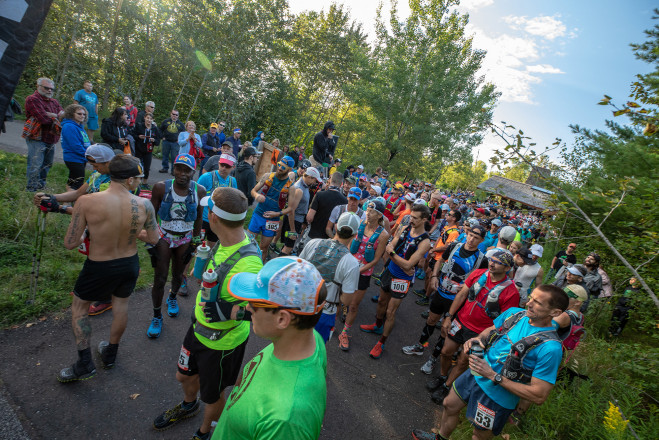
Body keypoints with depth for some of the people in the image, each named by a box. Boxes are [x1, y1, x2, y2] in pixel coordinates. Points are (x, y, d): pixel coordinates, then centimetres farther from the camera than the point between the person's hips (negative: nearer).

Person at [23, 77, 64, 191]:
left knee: (47, 164, 18)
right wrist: (57, 117, -4)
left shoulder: (54, 101, 16)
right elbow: (44, 119, -21)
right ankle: (32, 189, 3)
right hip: (37, 139, -8)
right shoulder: (33, 99, -9)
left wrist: (50, 115, -15)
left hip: (51, 140, 8)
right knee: (35, 166, -7)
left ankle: (41, 185, 32)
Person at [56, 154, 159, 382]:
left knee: (79, 307, 24)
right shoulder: (144, 205, -19)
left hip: (99, 268, -2)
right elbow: (154, 239, -5)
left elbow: (70, 244, -17)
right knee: (121, 304, 26)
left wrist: (88, 233, 3)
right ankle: (110, 353, 46)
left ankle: (84, 363, 29)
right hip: (130, 264, 2)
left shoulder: (86, 202, -24)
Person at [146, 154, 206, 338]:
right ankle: (157, 317, 22)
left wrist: (195, 241, 5)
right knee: (159, 279, 2)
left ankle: (172, 298, 50)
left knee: (178, 275, 17)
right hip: (163, 236, -1)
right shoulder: (161, 187, -14)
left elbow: (199, 218, 1)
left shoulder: (199, 191, -11)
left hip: (185, 239, 2)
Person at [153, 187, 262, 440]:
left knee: (212, 396, 21)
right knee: (184, 376, 32)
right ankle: (188, 406, 66)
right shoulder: (225, 241, -11)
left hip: (223, 341, -8)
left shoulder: (247, 264, -39)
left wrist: (227, 311, -37)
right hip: (199, 327, 8)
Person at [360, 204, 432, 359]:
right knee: (382, 301, 24)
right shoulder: (406, 229, -4)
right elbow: (389, 248, -7)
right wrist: (401, 263, -20)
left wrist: (392, 253, -23)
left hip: (403, 279, -6)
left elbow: (408, 265, -25)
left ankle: (381, 343, 18)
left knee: (390, 312, 2)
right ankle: (378, 326, 49)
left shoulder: (424, 242, -22)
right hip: (390, 271, 6)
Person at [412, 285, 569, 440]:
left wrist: (493, 376, -29)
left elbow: (539, 396, -27)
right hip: (475, 375, 6)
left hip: (497, 397, -6)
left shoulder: (550, 348, -29)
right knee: (450, 405, 25)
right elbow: (490, 330, 10)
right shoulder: (514, 313, -9)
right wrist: (477, 339, -14)